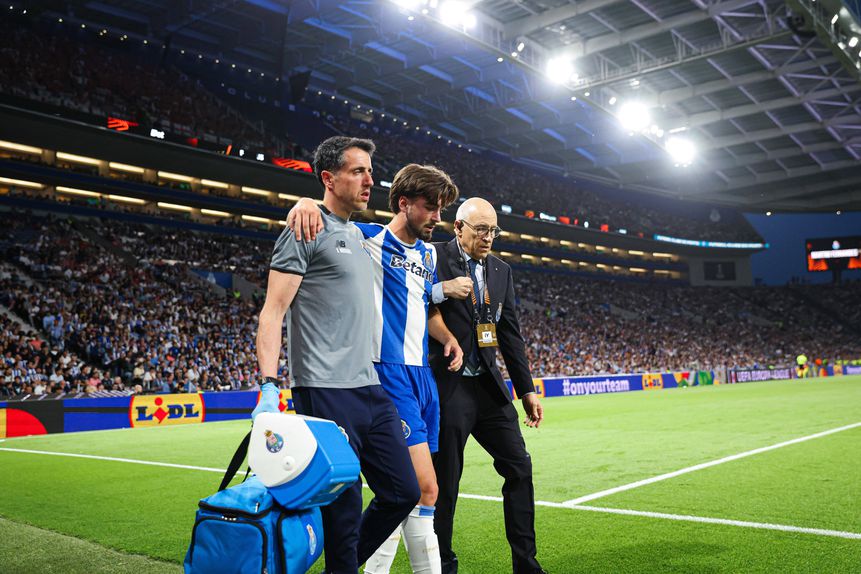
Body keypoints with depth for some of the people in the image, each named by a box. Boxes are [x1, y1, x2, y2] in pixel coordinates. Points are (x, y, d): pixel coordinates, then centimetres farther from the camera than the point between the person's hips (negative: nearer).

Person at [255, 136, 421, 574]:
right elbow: (273, 311, -11)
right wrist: (269, 386, -20)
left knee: (403, 491, 11)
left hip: (370, 389, 8)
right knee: (344, 510, -2)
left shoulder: (358, 235, 18)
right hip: (326, 393, -8)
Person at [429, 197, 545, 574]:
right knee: (444, 480, 2)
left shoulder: (501, 270, 12)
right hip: (448, 386, -6)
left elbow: (510, 334, 14)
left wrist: (527, 390, 12)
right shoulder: (435, 259, -6)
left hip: (489, 386, 6)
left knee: (519, 468, 7)